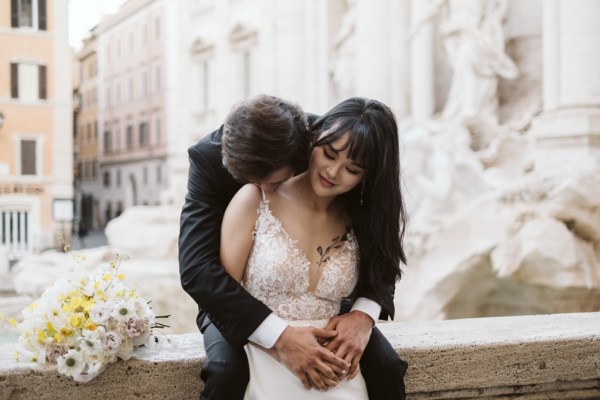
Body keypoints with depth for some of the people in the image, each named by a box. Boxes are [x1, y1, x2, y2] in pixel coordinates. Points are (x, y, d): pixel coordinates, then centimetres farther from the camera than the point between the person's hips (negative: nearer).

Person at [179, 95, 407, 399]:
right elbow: (196, 268, -32)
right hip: (241, 299, -1)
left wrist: (364, 312, -30)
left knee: (385, 368, -21)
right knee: (226, 371, -30)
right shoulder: (209, 157, -25)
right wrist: (280, 336, -43)